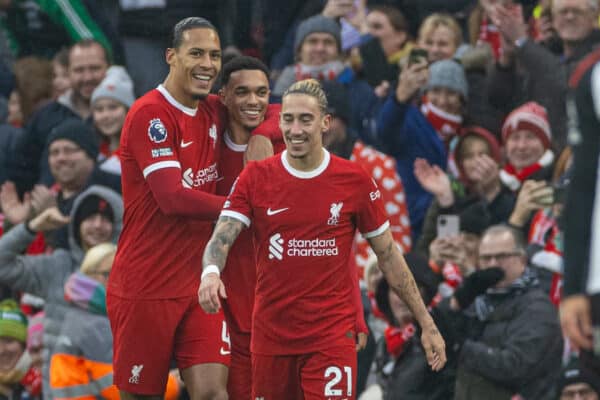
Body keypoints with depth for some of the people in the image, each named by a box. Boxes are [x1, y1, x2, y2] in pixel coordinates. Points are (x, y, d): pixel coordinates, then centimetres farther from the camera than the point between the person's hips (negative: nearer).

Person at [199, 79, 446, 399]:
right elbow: (221, 238, -9)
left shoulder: (355, 180, -1)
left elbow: (388, 255, 6)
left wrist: (426, 324, 6)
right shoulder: (255, 177, 0)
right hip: (271, 334, 2)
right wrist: (210, 272, -33)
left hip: (332, 334, -2)